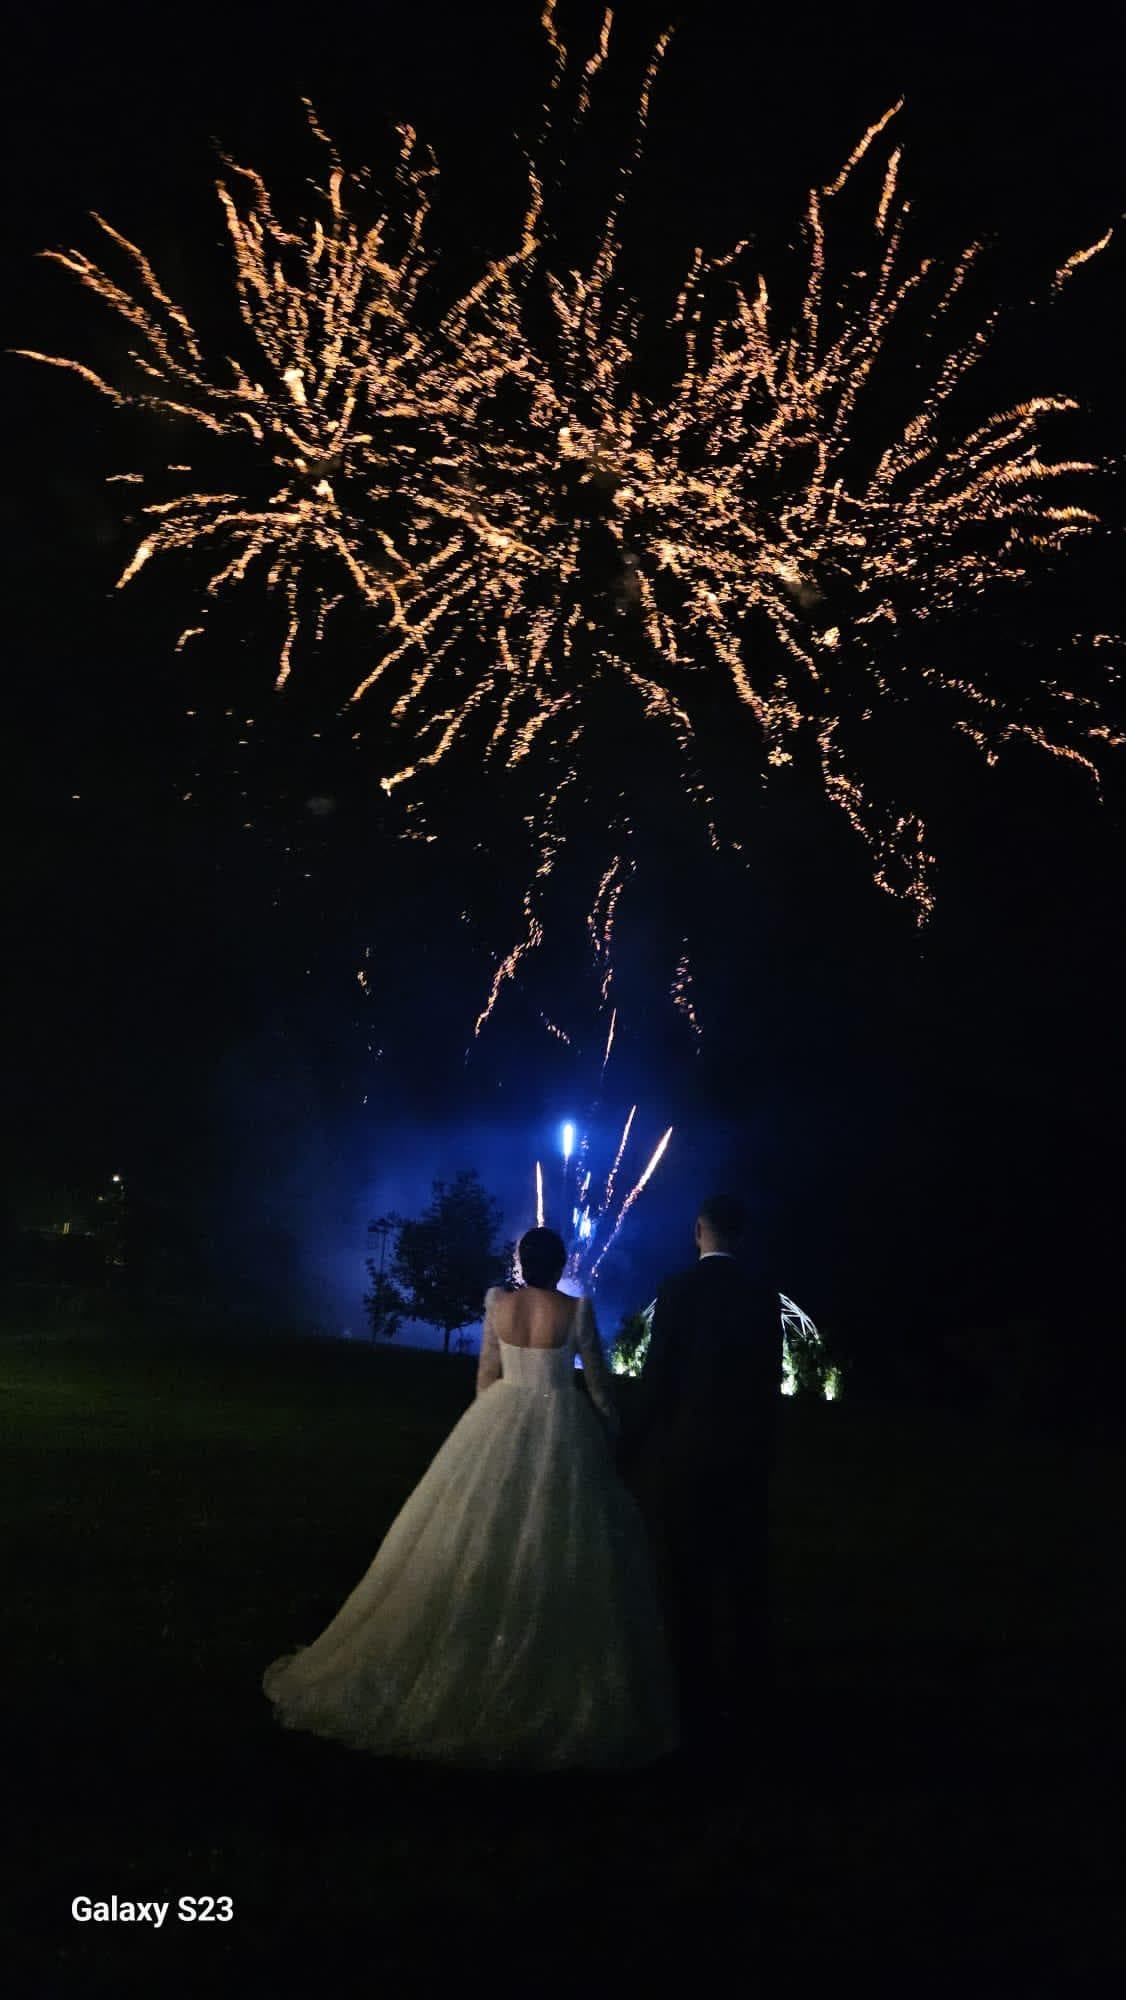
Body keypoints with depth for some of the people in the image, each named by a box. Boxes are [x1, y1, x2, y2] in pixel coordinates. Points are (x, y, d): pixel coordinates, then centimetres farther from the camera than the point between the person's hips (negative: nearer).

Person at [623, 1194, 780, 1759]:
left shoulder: (680, 1289, -12)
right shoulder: (763, 1290, 1)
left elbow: (657, 1375, -11)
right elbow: (770, 1373, 5)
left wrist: (631, 1450, -2)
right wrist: (761, 1442, 15)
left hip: (681, 1449, -4)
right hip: (747, 1450, 4)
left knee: (682, 1584, 5)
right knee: (740, 1583, 12)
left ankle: (692, 1709, 9)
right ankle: (738, 1707, 20)